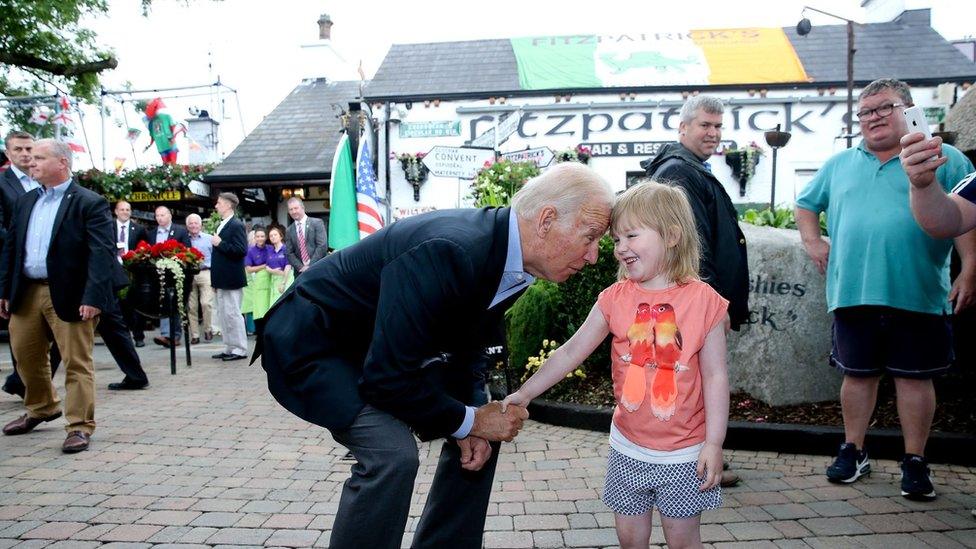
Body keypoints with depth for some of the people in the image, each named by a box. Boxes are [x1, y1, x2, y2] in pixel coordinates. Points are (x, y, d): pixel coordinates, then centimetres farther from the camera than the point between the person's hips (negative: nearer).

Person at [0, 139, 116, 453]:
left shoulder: (89, 203, -9)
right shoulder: (26, 202, 13)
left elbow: (103, 253, -16)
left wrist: (93, 297, -24)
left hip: (69, 295, -7)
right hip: (27, 292, 7)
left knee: (77, 363, -1)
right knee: (26, 355, 19)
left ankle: (80, 427, 8)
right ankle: (41, 409, 41)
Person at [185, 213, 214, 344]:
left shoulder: (209, 239, 6)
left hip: (205, 273, -2)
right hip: (189, 275, 2)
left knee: (206, 303, -13)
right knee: (191, 306, 3)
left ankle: (208, 329, 6)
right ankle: (194, 335, 11)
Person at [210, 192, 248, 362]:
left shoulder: (236, 225, -13)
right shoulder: (221, 225, 16)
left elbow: (242, 250, -22)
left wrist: (220, 243, -20)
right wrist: (215, 279, 18)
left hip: (231, 279, -10)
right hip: (222, 279, 10)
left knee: (233, 313, -4)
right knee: (223, 313, 13)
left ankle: (240, 349, 3)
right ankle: (229, 347, 20)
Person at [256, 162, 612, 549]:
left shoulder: (513, 257, -8)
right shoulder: (452, 252, -36)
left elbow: (466, 346, 4)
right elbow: (388, 377, -32)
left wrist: (474, 417, -10)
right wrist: (469, 421, -20)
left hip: (390, 345, 9)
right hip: (315, 341, -8)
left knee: (485, 429, 7)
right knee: (392, 452, -27)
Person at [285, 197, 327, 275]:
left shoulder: (317, 223, -1)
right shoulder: (289, 230, 11)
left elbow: (322, 246, -9)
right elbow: (289, 253, 8)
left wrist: (310, 266, -13)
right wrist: (301, 267, -8)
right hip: (300, 272, 3)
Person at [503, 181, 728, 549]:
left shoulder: (703, 300, -11)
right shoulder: (615, 299, -5)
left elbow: (715, 376, -8)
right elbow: (571, 352, -2)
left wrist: (713, 443, -10)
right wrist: (525, 392, -6)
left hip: (684, 452, -2)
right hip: (628, 448, 3)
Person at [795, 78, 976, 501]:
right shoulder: (839, 165, 15)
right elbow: (806, 204, 25)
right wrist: (813, 243, 10)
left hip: (917, 295, -2)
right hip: (852, 293, 3)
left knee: (914, 376, 5)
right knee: (857, 373, 10)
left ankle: (915, 462, 18)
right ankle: (853, 452, 24)